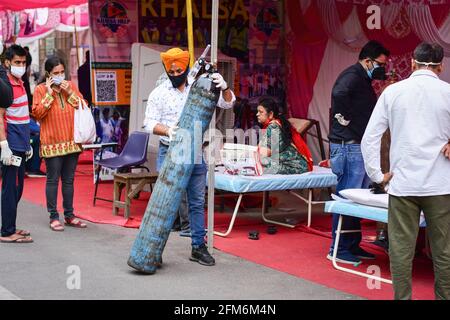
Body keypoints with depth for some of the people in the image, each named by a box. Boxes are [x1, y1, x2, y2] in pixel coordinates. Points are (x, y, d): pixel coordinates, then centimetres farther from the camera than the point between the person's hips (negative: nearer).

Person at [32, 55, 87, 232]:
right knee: (53, 180, 0)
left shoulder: (71, 85, 9)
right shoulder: (40, 89, -1)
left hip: (72, 141, 4)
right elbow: (37, 113, -10)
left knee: (69, 180, 11)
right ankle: (54, 217, 7)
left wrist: (70, 93, -8)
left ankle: (69, 215, 19)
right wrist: (49, 93, -14)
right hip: (52, 143, -4)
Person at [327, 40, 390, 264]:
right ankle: (338, 250, 1)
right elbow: (339, 93, -35)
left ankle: (353, 246, 24)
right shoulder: (352, 75, -13)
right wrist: (344, 118, -24)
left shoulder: (363, 79, 19)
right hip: (348, 146, -11)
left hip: (360, 146, 11)